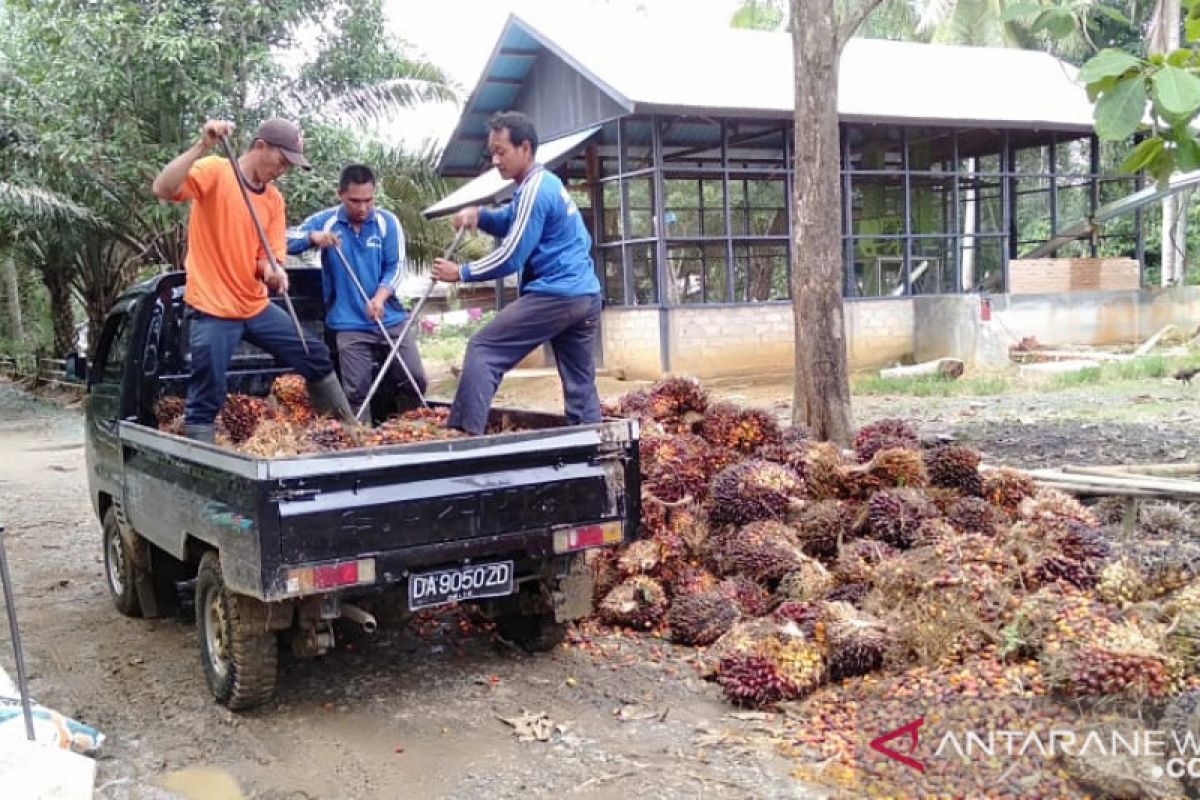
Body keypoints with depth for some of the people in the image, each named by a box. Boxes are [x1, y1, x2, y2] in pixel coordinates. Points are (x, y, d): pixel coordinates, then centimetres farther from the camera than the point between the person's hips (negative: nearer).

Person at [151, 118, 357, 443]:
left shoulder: (275, 199, 9)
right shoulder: (214, 172, -10)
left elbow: (268, 256, 6)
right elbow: (163, 189, -26)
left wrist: (273, 272, -18)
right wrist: (202, 146, -34)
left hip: (256, 306, 7)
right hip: (212, 309, -7)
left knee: (317, 358, 11)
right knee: (206, 401, -5)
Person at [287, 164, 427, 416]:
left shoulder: (387, 222, 0)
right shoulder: (325, 221, 0)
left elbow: (396, 267, -3)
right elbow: (285, 241, -3)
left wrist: (380, 297, -22)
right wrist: (313, 236, -23)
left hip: (391, 318, 1)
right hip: (349, 324, -1)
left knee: (414, 378, 1)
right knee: (356, 390, -3)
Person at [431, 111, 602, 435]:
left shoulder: (534, 191, -11)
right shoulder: (546, 183, 19)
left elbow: (510, 257, -12)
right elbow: (511, 222, 29)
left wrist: (461, 272, -2)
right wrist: (479, 216, 8)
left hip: (554, 295, -10)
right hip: (586, 296, 10)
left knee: (482, 350, -6)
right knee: (581, 382, 11)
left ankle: (464, 434, -11)